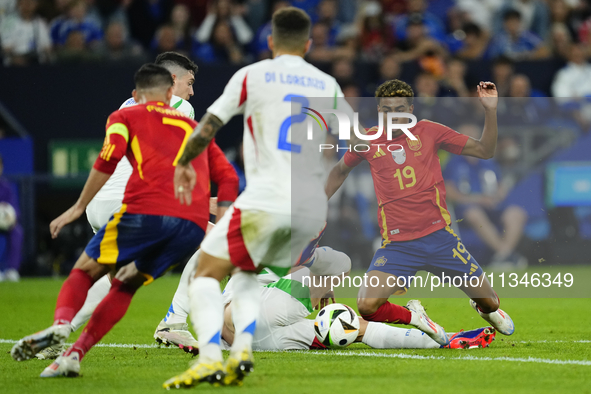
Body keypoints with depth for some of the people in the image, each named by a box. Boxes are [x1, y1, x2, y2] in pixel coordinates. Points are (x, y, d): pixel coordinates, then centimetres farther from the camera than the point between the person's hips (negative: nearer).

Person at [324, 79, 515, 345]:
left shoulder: (429, 131, 3)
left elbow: (485, 151, 5)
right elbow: (340, 171, 24)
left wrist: (490, 111, -6)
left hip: (439, 237, 0)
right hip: (397, 244, 0)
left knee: (488, 301, 6)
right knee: (367, 306, -21)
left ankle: (486, 308, 46)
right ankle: (416, 318, 9)